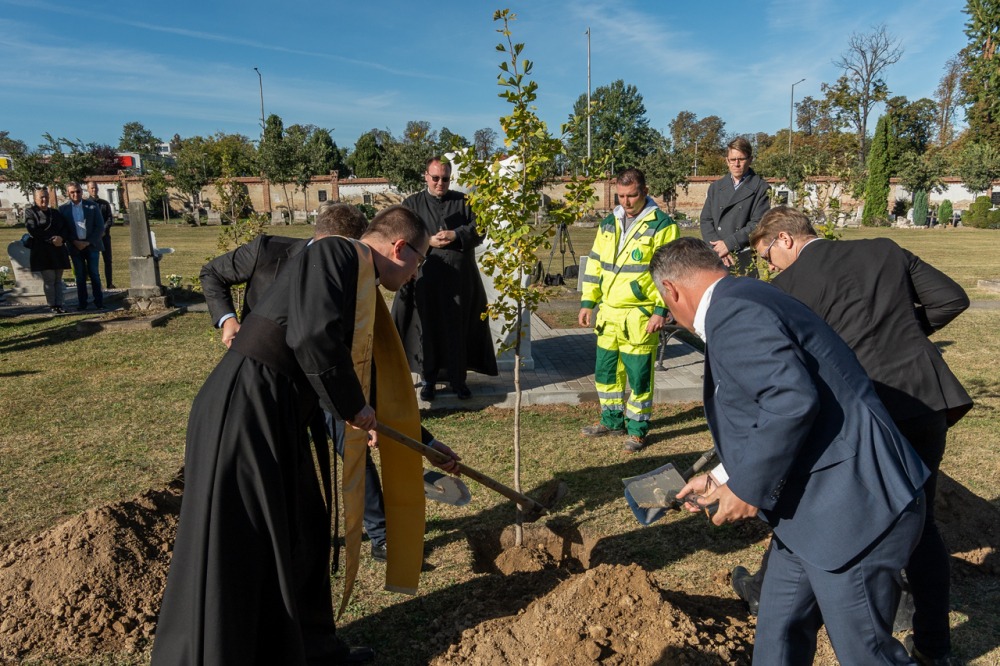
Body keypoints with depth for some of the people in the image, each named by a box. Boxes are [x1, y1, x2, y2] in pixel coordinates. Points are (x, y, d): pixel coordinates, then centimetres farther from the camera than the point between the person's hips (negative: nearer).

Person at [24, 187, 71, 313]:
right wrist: (51, 240, -16)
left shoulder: (55, 212, 17)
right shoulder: (30, 212, 3)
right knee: (49, 280, -5)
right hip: (42, 251, -4)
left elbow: (66, 228, 10)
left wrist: (61, 238, -11)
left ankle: (59, 304, 4)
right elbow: (34, 230, -9)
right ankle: (52, 305, 0)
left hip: (58, 250, 4)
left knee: (58, 279, 3)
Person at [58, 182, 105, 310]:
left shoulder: (92, 206, 1)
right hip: (75, 246, 1)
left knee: (94, 274, 3)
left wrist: (88, 242, -9)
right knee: (80, 276, 4)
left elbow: (100, 227, -2)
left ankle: (99, 302, 6)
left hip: (91, 245, -1)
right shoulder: (63, 209, 3)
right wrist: (74, 242, -9)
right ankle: (81, 303, 8)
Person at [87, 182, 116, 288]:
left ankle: (109, 283, 9)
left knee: (108, 260, 4)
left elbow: (110, 219, 6)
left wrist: (103, 230, -10)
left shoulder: (105, 203, 13)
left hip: (104, 235, 3)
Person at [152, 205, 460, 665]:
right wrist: (355, 408, -11)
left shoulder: (365, 291, 18)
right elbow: (314, 337, -26)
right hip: (244, 410, -10)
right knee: (233, 552, 1)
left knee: (301, 536, 19)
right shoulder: (335, 254, -10)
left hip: (280, 421, 10)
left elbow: (367, 376, 26)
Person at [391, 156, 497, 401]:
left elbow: (478, 230, 3)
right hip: (425, 278, 0)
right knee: (428, 328, 4)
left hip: (460, 277, 1)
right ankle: (429, 379, 17)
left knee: (458, 329, 4)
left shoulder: (464, 201, 12)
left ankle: (458, 379, 16)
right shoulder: (412, 204, 10)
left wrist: (456, 236, -15)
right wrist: (429, 241, -15)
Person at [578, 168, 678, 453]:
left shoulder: (661, 225, -7)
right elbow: (595, 265, 16)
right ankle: (613, 419, 31)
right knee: (606, 370, 15)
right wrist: (587, 303, 12)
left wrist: (661, 310, -16)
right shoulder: (608, 224, 12)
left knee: (638, 374, 1)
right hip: (608, 314, 6)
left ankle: (637, 428, 17)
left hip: (640, 317, -6)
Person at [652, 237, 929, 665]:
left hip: (853, 511, -10)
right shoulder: (745, 302, 14)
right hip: (813, 508, 10)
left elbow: (793, 401, -31)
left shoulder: (732, 312, -19)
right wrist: (723, 478, 21)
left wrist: (748, 488, -19)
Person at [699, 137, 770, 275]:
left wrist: (729, 243, -14)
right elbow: (706, 220, 9)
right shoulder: (715, 187, 16)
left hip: (746, 259, -4)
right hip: (717, 258, 4)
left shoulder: (760, 188, 2)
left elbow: (758, 224, -7)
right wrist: (717, 246, -8)